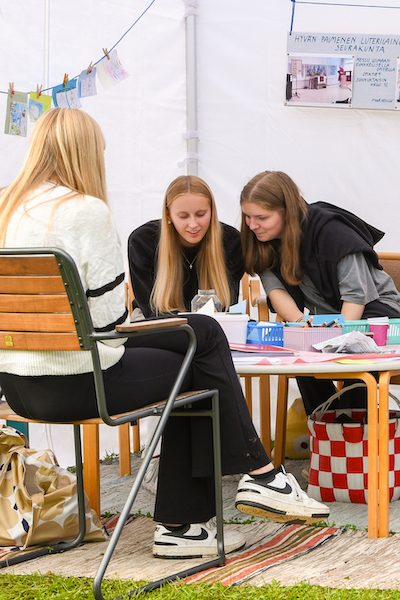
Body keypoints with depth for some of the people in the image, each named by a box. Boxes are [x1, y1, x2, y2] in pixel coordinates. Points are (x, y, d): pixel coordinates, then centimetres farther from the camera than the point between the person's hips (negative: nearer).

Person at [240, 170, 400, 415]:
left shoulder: (330, 231, -22)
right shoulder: (264, 239, -4)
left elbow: (356, 293, -22)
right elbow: (275, 288, -11)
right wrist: (300, 322, -30)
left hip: (374, 309, -5)